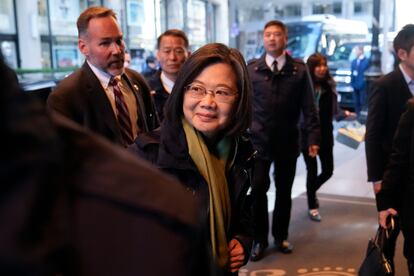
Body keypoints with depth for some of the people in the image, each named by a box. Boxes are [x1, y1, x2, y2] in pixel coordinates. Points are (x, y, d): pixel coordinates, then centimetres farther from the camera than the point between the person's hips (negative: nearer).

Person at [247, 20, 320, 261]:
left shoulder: (299, 70, 0)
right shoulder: (251, 69, 1)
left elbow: (309, 106, 0)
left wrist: (314, 137, -6)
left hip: (288, 142, 1)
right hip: (258, 141, 0)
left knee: (284, 191, 12)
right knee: (258, 190, 0)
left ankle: (281, 236, 29)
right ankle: (260, 239, 17)